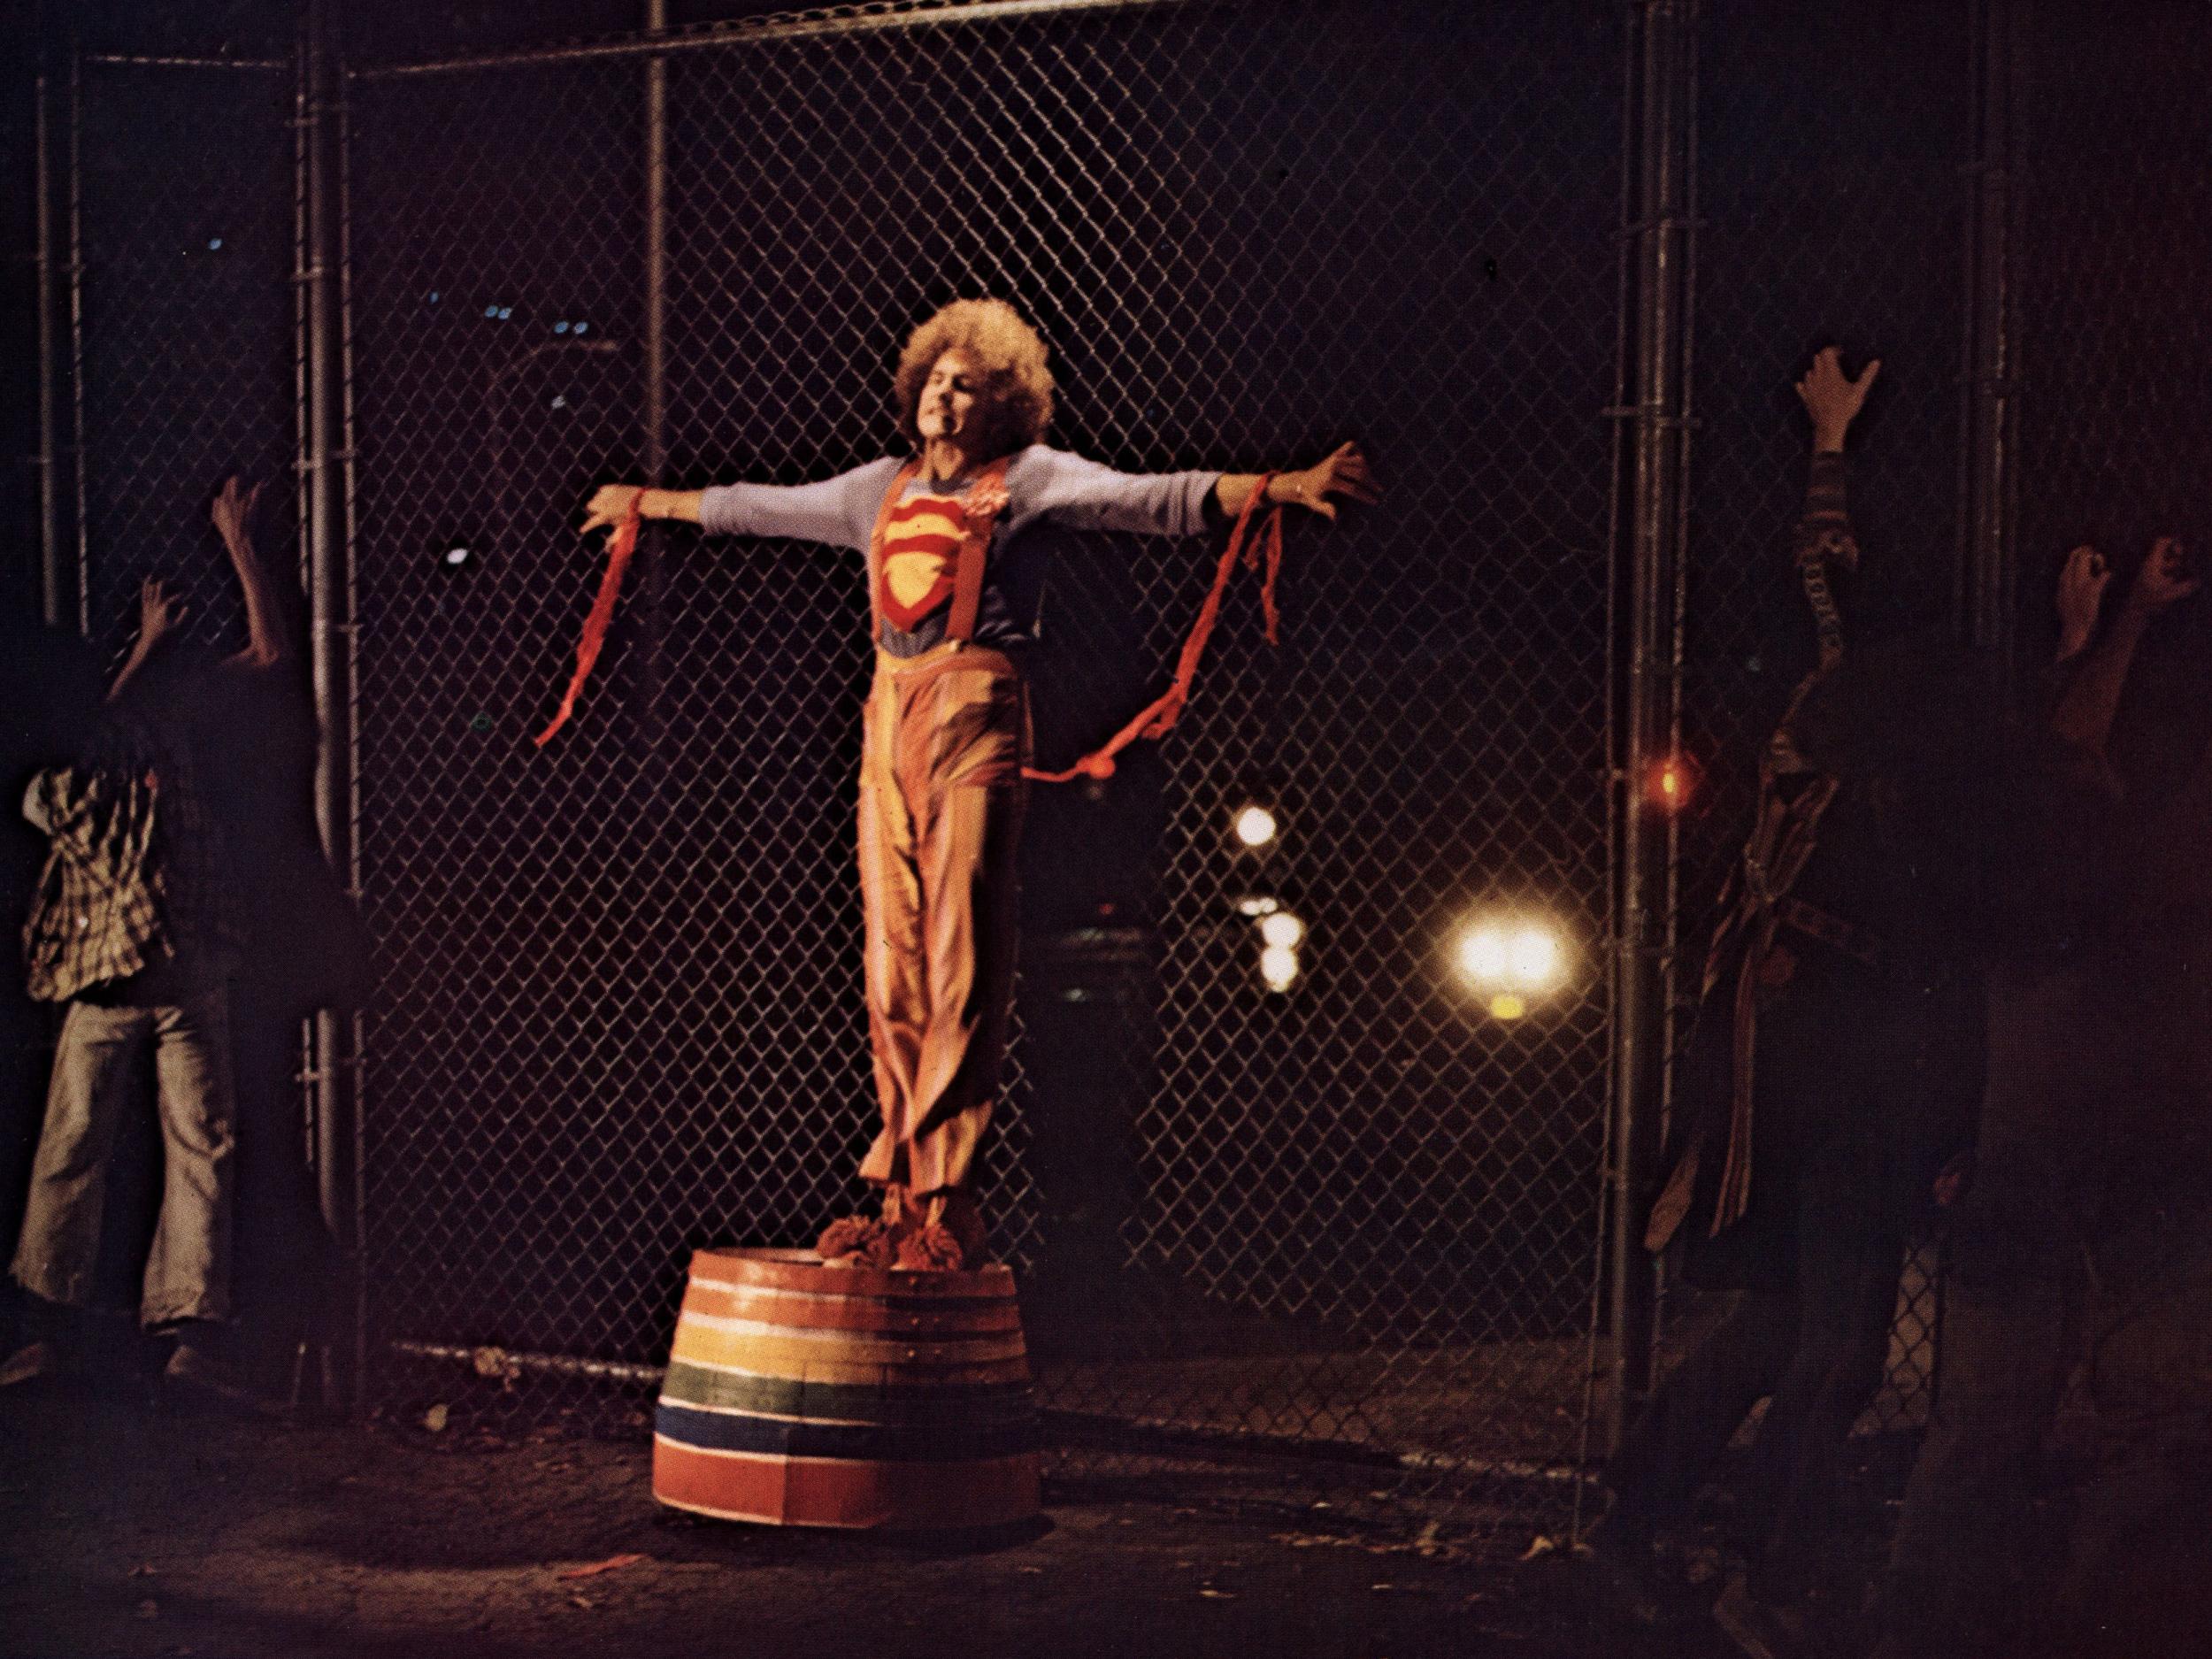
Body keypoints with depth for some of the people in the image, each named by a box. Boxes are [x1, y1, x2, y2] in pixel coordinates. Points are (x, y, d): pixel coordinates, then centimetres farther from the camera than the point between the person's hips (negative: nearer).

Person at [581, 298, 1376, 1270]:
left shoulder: (1028, 478, 5)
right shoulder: (881, 489, 21)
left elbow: (1151, 498, -7)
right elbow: (760, 509, 34)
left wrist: (1277, 488, -20)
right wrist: (651, 504, 45)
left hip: (974, 714, -6)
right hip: (889, 715, 6)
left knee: (962, 963, -9)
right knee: (894, 964, 3)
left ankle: (945, 1205, -8)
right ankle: (904, 1199, 8)